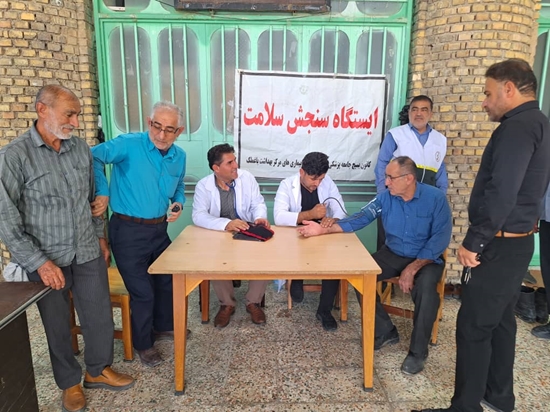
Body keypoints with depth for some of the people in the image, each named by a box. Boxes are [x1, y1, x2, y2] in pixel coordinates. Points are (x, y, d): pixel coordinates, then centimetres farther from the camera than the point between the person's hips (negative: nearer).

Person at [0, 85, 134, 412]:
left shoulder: (81, 148, 1)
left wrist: (99, 235, 14)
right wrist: (39, 262, -15)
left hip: (88, 253, 4)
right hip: (47, 259, -3)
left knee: (100, 316, 13)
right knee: (57, 325, 14)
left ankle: (99, 370, 37)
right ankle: (70, 383, 36)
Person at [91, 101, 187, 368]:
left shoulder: (179, 157, 3)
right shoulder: (129, 145, -16)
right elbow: (93, 157, -24)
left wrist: (178, 203, -2)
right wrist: (102, 192, -25)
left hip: (159, 229, 7)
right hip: (128, 231, -6)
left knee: (167, 279, 20)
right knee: (142, 291, 2)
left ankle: (164, 326, 45)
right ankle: (143, 344, 27)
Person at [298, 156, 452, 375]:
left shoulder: (435, 198, -15)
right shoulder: (385, 197, -5)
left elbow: (440, 238, -18)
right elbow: (359, 219, -10)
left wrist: (412, 269, -25)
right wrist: (324, 229, -21)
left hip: (426, 258, -4)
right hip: (393, 254, 4)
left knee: (425, 287, -34)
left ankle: (418, 352, -12)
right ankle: (384, 331, 2)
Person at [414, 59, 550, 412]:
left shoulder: (517, 127, -18)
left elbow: (501, 195, -26)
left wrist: (473, 242, -18)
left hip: (499, 245, -10)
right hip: (517, 240, 10)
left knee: (474, 327, -2)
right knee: (501, 320, 19)